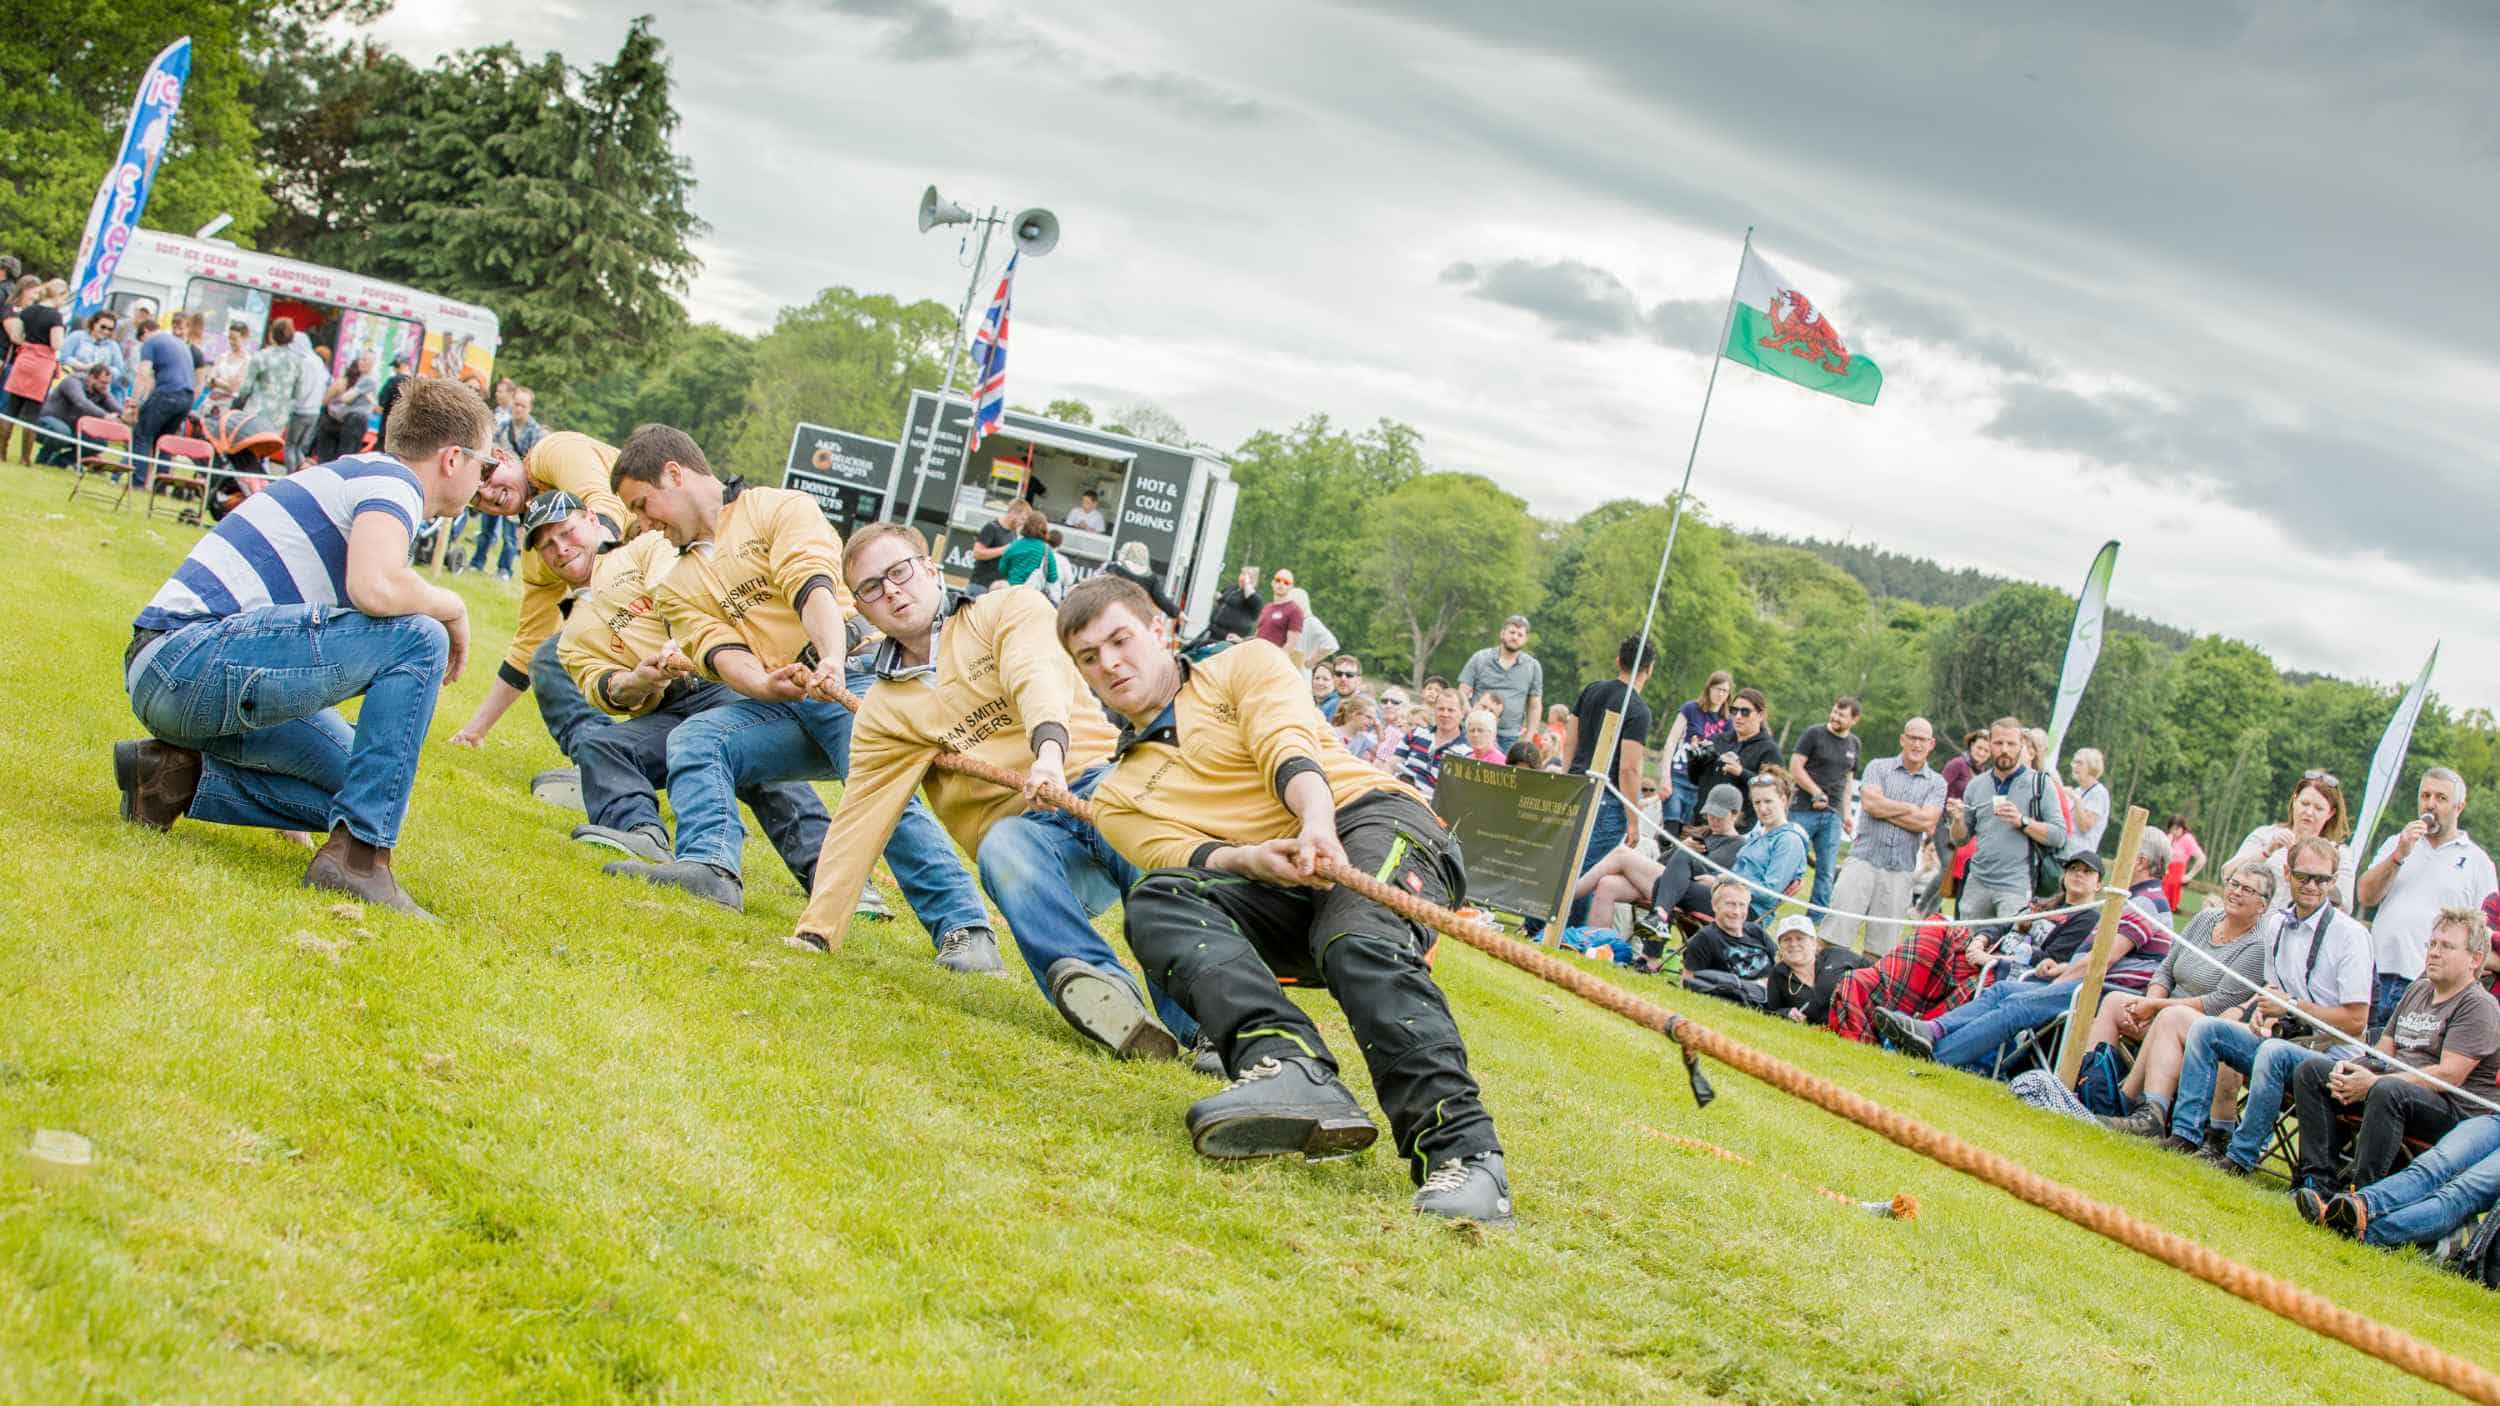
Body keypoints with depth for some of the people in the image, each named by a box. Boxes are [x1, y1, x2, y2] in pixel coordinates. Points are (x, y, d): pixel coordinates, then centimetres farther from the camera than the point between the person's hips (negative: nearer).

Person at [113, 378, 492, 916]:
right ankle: (358, 853, -17)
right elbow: (375, 589, -25)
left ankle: (180, 775, 9)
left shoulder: (356, 474, 25)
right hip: (194, 655, -10)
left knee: (359, 785, 14)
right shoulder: (392, 482, -5)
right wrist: (452, 608, -6)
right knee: (418, 638, -16)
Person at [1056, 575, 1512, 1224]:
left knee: (1361, 943, -36)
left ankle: (1461, 1150, -53)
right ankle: (1291, 1067, -48)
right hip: (1280, 894, 3)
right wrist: (1251, 860, -22)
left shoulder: (1245, 666, 16)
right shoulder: (1118, 797, 24)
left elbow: (1287, 745, -6)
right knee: (1156, 904, -24)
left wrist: (1317, 819, -28)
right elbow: (1185, 858, 3)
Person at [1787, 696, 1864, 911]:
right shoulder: (1815, 734, -2)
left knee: (1827, 873, 4)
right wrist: (1817, 793, -13)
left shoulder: (1853, 743, 14)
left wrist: (1846, 813, 13)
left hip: (1833, 814, 5)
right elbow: (1795, 767, -7)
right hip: (1805, 810, -5)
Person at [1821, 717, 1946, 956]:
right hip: (1864, 858, -2)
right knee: (1835, 934, -8)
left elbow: (1927, 822, -5)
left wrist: (1885, 809, -4)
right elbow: (1870, 802, -10)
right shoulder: (1878, 767, 8)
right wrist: (1911, 809, -2)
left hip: (1901, 871, 2)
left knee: (1881, 948, 4)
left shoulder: (1937, 782, 10)